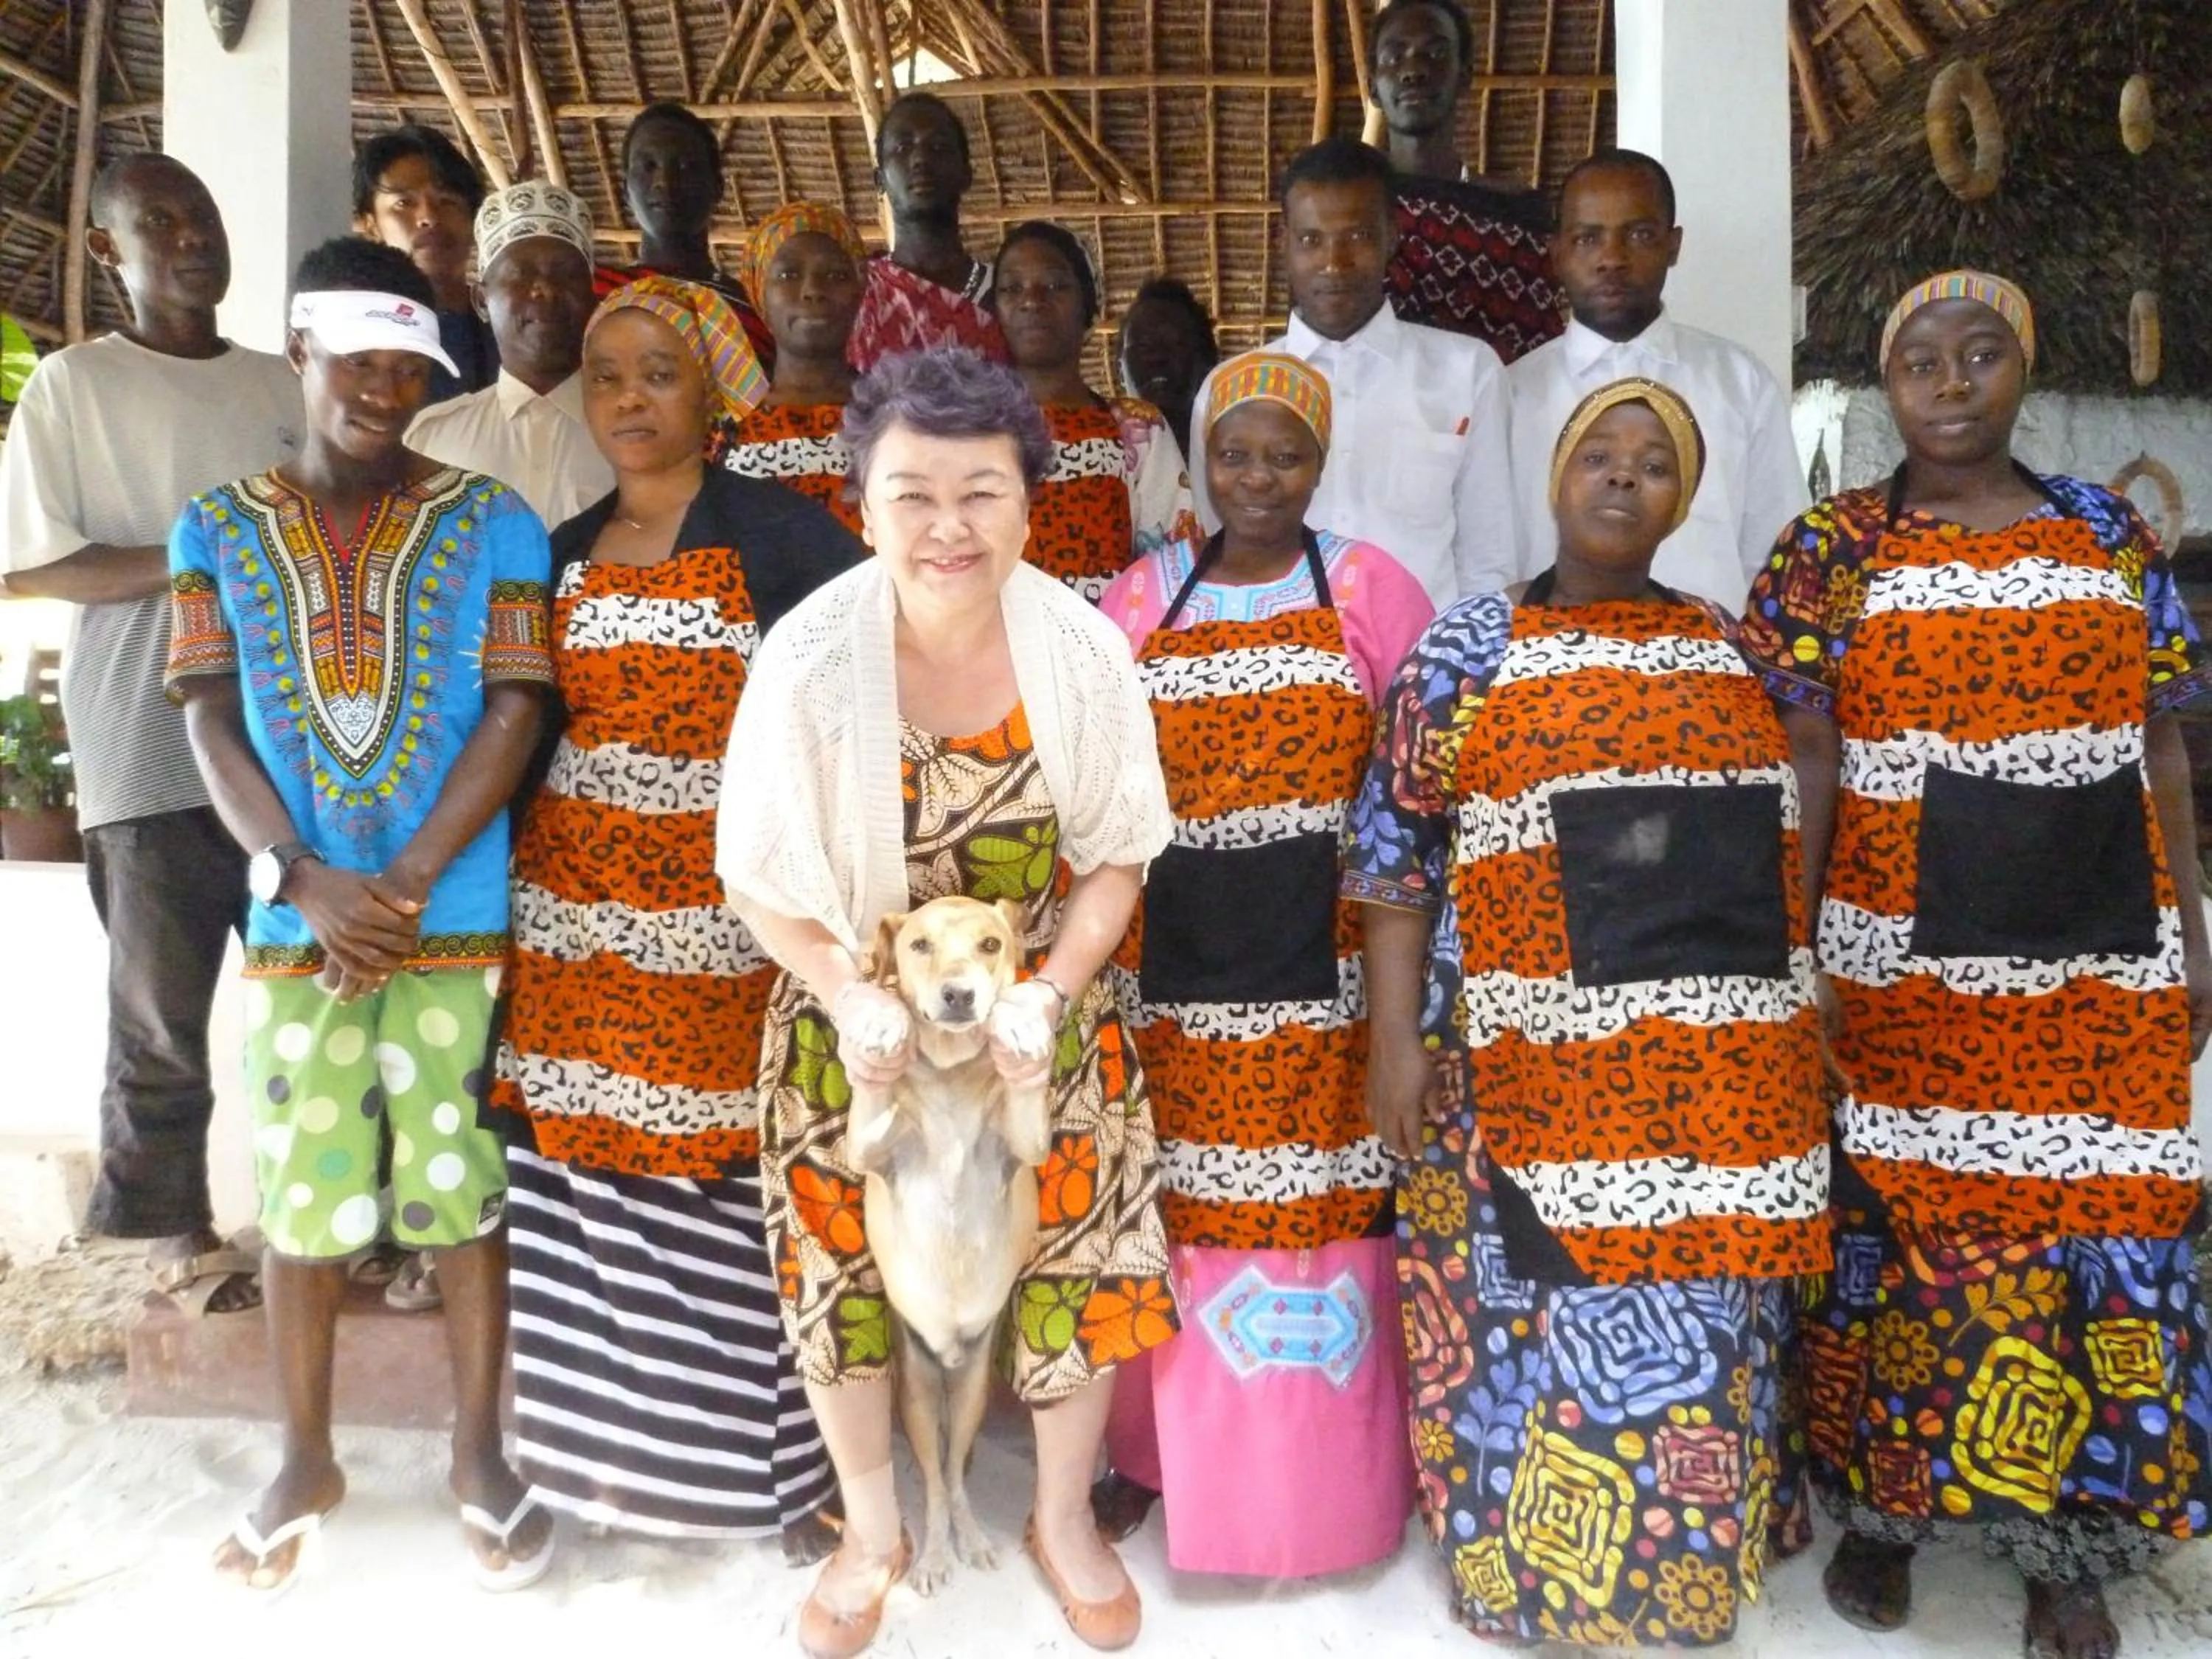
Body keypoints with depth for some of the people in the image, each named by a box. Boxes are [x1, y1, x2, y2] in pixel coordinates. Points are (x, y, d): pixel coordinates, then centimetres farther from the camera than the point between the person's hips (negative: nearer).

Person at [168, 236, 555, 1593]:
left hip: (458, 915, -1)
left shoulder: (492, 521, 1)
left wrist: (406, 884, -13)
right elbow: (210, 719, 1)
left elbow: (515, 711, -6)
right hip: (296, 914, 2)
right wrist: (306, 878, -13)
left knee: (462, 1184, 5)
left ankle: (481, 1451, 22)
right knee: (300, 1192, 9)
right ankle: (307, 1461, 28)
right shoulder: (220, 529, 7)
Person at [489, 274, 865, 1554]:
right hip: (577, 909, 4)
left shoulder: (779, 533, -2)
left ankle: (790, 1457, 15)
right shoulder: (563, 554, 14)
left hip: (730, 911, -4)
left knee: (735, 1179, -1)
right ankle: (593, 1446, 23)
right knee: (584, 1175, 6)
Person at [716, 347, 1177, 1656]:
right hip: (860, 1026, 0)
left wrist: (1052, 990, -19)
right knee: (850, 1275, 13)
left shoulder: (1084, 650, -15)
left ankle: (1065, 1515, 42)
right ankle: (874, 1533, 43)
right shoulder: (810, 660, -19)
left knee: (1082, 1259, 10)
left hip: (1042, 1016, 1)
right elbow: (763, 879, -10)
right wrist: (849, 998, -23)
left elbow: (1119, 856, -6)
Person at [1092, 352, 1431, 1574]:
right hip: (1172, 955, 2)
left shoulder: (1368, 587, 3)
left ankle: (1324, 1474, 22)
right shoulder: (1143, 594, 10)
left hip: (1320, 961, -2)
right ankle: (1161, 1444, 28)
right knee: (1173, 1201, 7)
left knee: (1314, 1202, 2)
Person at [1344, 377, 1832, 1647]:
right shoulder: (1469, 649, 1)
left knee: (1709, 1323, 12)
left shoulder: (1733, 646, 12)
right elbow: (1396, 851, -3)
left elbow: (1785, 838, 17)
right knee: (1561, 1313, 3)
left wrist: (1815, 1000, 13)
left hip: (1734, 1064, 4)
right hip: (1553, 1062, -3)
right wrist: (1396, 1038, -9)